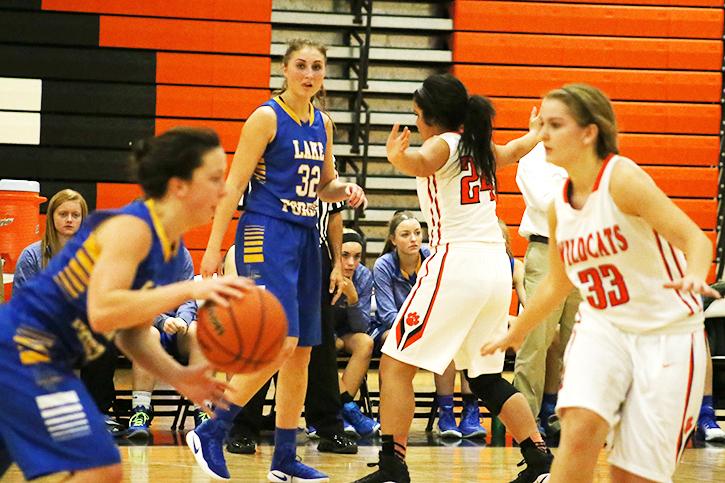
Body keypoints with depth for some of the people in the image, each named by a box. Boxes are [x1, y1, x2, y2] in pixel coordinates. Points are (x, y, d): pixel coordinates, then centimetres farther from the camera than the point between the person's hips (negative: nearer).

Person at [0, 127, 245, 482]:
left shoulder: (170, 249, 10)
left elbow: (132, 334, 16)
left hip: (39, 359, 10)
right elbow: (102, 312, -31)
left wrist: (178, 377, 0)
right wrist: (190, 290, -30)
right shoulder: (131, 228, -18)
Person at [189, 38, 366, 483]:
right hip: (266, 234, -8)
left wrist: (346, 191, 1)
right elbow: (234, 185, -10)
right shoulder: (267, 118, -8)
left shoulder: (322, 123, 12)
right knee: (280, 344, -20)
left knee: (301, 353, 7)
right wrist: (214, 247, -15)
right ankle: (211, 434, -9)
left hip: (306, 238, 8)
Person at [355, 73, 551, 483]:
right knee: (486, 376, 20)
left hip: (457, 262, -8)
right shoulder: (482, 147, 17)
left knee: (396, 363, -3)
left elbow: (421, 164, -30)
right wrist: (536, 132, 63)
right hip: (497, 265, 8)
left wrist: (398, 157, -52)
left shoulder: (442, 143, -5)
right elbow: (516, 149, 41)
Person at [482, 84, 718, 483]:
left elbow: (694, 238, -23)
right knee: (580, 428, -24)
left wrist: (694, 277, -45)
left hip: (667, 334, -4)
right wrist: (515, 333, 33)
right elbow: (557, 283, 21)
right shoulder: (559, 205, 4)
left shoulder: (622, 179, -15)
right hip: (602, 328, 4)